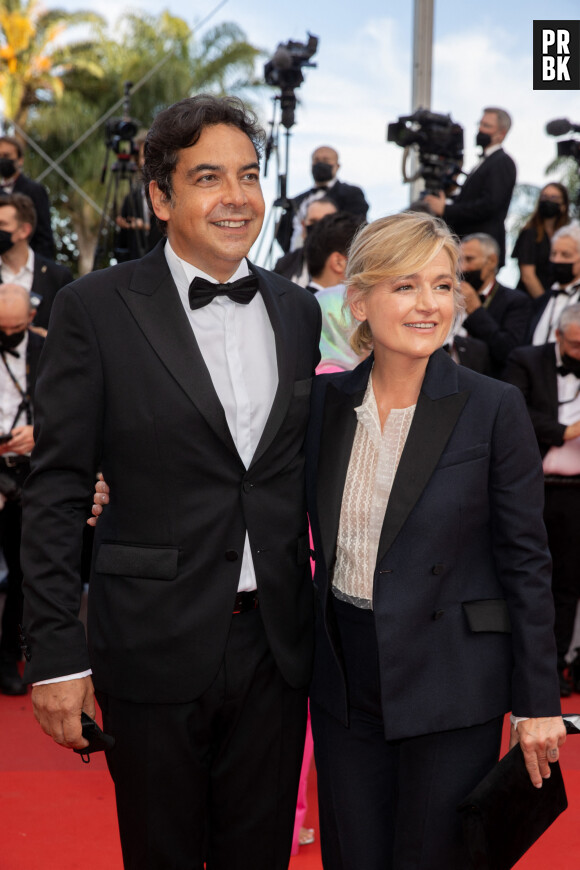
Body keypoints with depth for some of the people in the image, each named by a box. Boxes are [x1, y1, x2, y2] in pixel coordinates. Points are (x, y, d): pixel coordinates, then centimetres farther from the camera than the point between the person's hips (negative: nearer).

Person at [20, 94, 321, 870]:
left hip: (276, 646, 4)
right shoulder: (96, 309, -7)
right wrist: (55, 652, -10)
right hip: (157, 649, -4)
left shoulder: (298, 310, 7)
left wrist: (330, 618, 13)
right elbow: (56, 493, -7)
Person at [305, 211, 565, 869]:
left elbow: (525, 562, -7)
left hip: (451, 688, -3)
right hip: (344, 680, 4)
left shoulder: (494, 408, -10)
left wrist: (538, 701, -6)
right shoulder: (325, 400, 1)